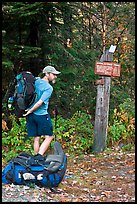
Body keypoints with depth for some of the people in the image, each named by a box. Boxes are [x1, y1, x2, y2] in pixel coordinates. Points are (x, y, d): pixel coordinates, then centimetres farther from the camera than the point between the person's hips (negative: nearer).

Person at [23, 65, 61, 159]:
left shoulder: (35, 81, 7)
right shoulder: (49, 88, -13)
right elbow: (40, 102, -20)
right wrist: (30, 111, -8)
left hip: (30, 115, 7)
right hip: (42, 115, -7)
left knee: (36, 138, 13)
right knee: (49, 137, 4)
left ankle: (36, 157, 15)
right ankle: (39, 156, -8)